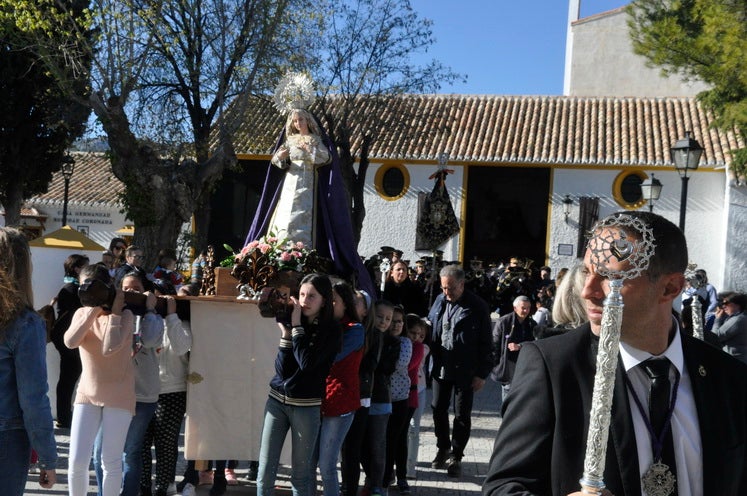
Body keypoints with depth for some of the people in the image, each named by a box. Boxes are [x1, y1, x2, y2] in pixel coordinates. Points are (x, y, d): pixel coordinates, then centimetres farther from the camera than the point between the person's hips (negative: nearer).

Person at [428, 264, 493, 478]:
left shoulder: (477, 306, -11)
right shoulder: (439, 301, 2)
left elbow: (485, 343, -8)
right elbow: (429, 328, 11)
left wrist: (482, 373, -10)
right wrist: (431, 360, 4)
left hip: (464, 371, -4)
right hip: (441, 367, 4)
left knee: (462, 415, 4)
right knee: (438, 410, 12)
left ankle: (455, 457, 18)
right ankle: (443, 448, 32)